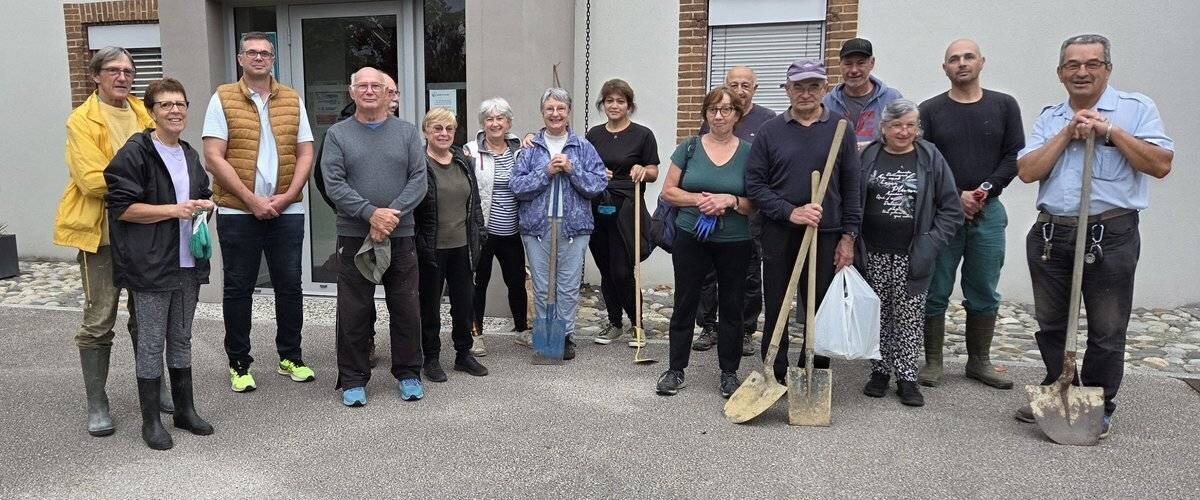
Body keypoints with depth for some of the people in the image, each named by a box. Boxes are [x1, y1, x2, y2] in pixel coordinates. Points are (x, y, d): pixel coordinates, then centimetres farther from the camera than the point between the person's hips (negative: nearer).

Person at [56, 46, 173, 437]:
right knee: (99, 320, 1)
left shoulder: (142, 113, 9)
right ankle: (96, 403, 12)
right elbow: (93, 180, -18)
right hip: (101, 231, -5)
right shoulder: (82, 120, -7)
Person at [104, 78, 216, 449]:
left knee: (181, 338, 15)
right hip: (151, 265, -6)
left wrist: (205, 205, 3)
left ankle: (185, 410, 26)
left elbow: (204, 194, 26)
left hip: (187, 262, 7)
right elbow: (121, 206, -14)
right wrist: (173, 210, -19)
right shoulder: (135, 153, -9)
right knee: (152, 342, 1)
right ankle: (151, 421, 13)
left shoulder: (190, 155, 13)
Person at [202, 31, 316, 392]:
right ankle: (238, 364, 18)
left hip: (287, 210, 2)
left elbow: (305, 154, 6)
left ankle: (290, 357, 22)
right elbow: (213, 157, -7)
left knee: (289, 285, 8)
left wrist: (287, 197, -8)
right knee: (238, 288, 6)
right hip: (237, 212, -2)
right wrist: (252, 200, -14)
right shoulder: (223, 99, 0)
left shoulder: (292, 101, 9)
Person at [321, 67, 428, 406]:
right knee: (353, 311, 4)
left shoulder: (407, 133, 8)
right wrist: (371, 213, -17)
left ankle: (408, 373, 21)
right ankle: (353, 380, 16)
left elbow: (418, 180, -1)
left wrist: (392, 215, -14)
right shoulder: (337, 134, 5)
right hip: (354, 236, -1)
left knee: (406, 309, 6)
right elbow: (334, 184, -5)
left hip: (401, 236, 1)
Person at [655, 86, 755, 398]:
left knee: (731, 307, 8)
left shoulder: (749, 152, -1)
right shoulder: (689, 148, 2)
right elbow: (668, 191, 1)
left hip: (734, 242, 0)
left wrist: (730, 200, -19)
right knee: (684, 304, 7)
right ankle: (676, 370, 19)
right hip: (691, 239, 1)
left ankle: (729, 373, 22)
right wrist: (699, 200, -15)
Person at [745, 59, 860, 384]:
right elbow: (754, 183, -1)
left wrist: (848, 236, 0)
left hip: (826, 234, 0)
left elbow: (851, 186, 4)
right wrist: (790, 212, -13)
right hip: (779, 234, 0)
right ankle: (774, 375, 19)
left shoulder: (840, 128, 3)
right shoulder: (770, 131, 2)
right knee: (776, 309, 7)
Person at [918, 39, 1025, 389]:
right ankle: (933, 362, 12)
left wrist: (986, 189, -10)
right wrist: (956, 197, -12)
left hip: (988, 213, 2)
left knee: (984, 294, 9)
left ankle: (979, 362, 22)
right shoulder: (930, 110, 3)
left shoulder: (1004, 106, 9)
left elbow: (1015, 156, 4)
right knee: (935, 293, 2)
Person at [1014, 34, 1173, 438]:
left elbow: (1161, 165, -9)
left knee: (1107, 330, 6)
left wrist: (1110, 131, -12)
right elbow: (1027, 172, -1)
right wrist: (1067, 134, -8)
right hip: (1050, 234, 4)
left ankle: (1100, 407, 22)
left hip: (1111, 236, -4)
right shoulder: (1049, 118, 11)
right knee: (1051, 325, 14)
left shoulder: (1136, 108, 1)